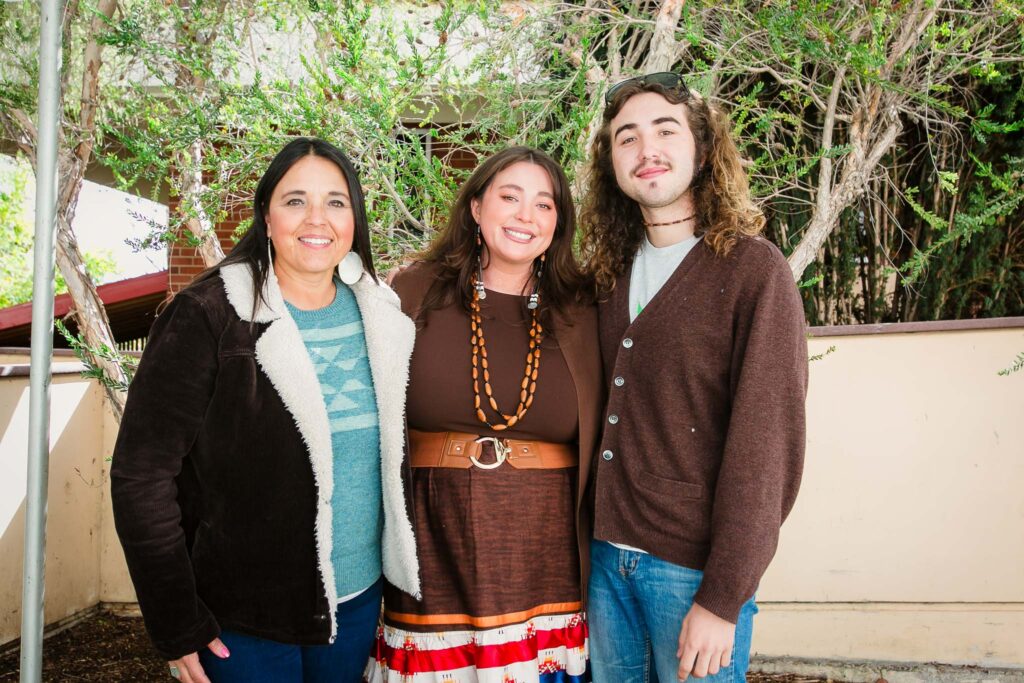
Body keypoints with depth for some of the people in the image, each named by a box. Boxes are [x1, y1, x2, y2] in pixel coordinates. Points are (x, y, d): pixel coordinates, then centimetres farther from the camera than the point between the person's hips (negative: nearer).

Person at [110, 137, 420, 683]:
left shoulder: (381, 317, 2)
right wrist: (176, 627, -13)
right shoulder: (208, 316, -14)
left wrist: (402, 573, 8)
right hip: (242, 622, -4)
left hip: (359, 601, 5)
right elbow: (142, 473, -14)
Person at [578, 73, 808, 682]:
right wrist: (599, 540, 2)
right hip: (606, 556, 5)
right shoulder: (613, 272, 7)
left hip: (695, 566, -5)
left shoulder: (754, 269, -10)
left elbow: (766, 443, -14)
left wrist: (722, 599, -16)